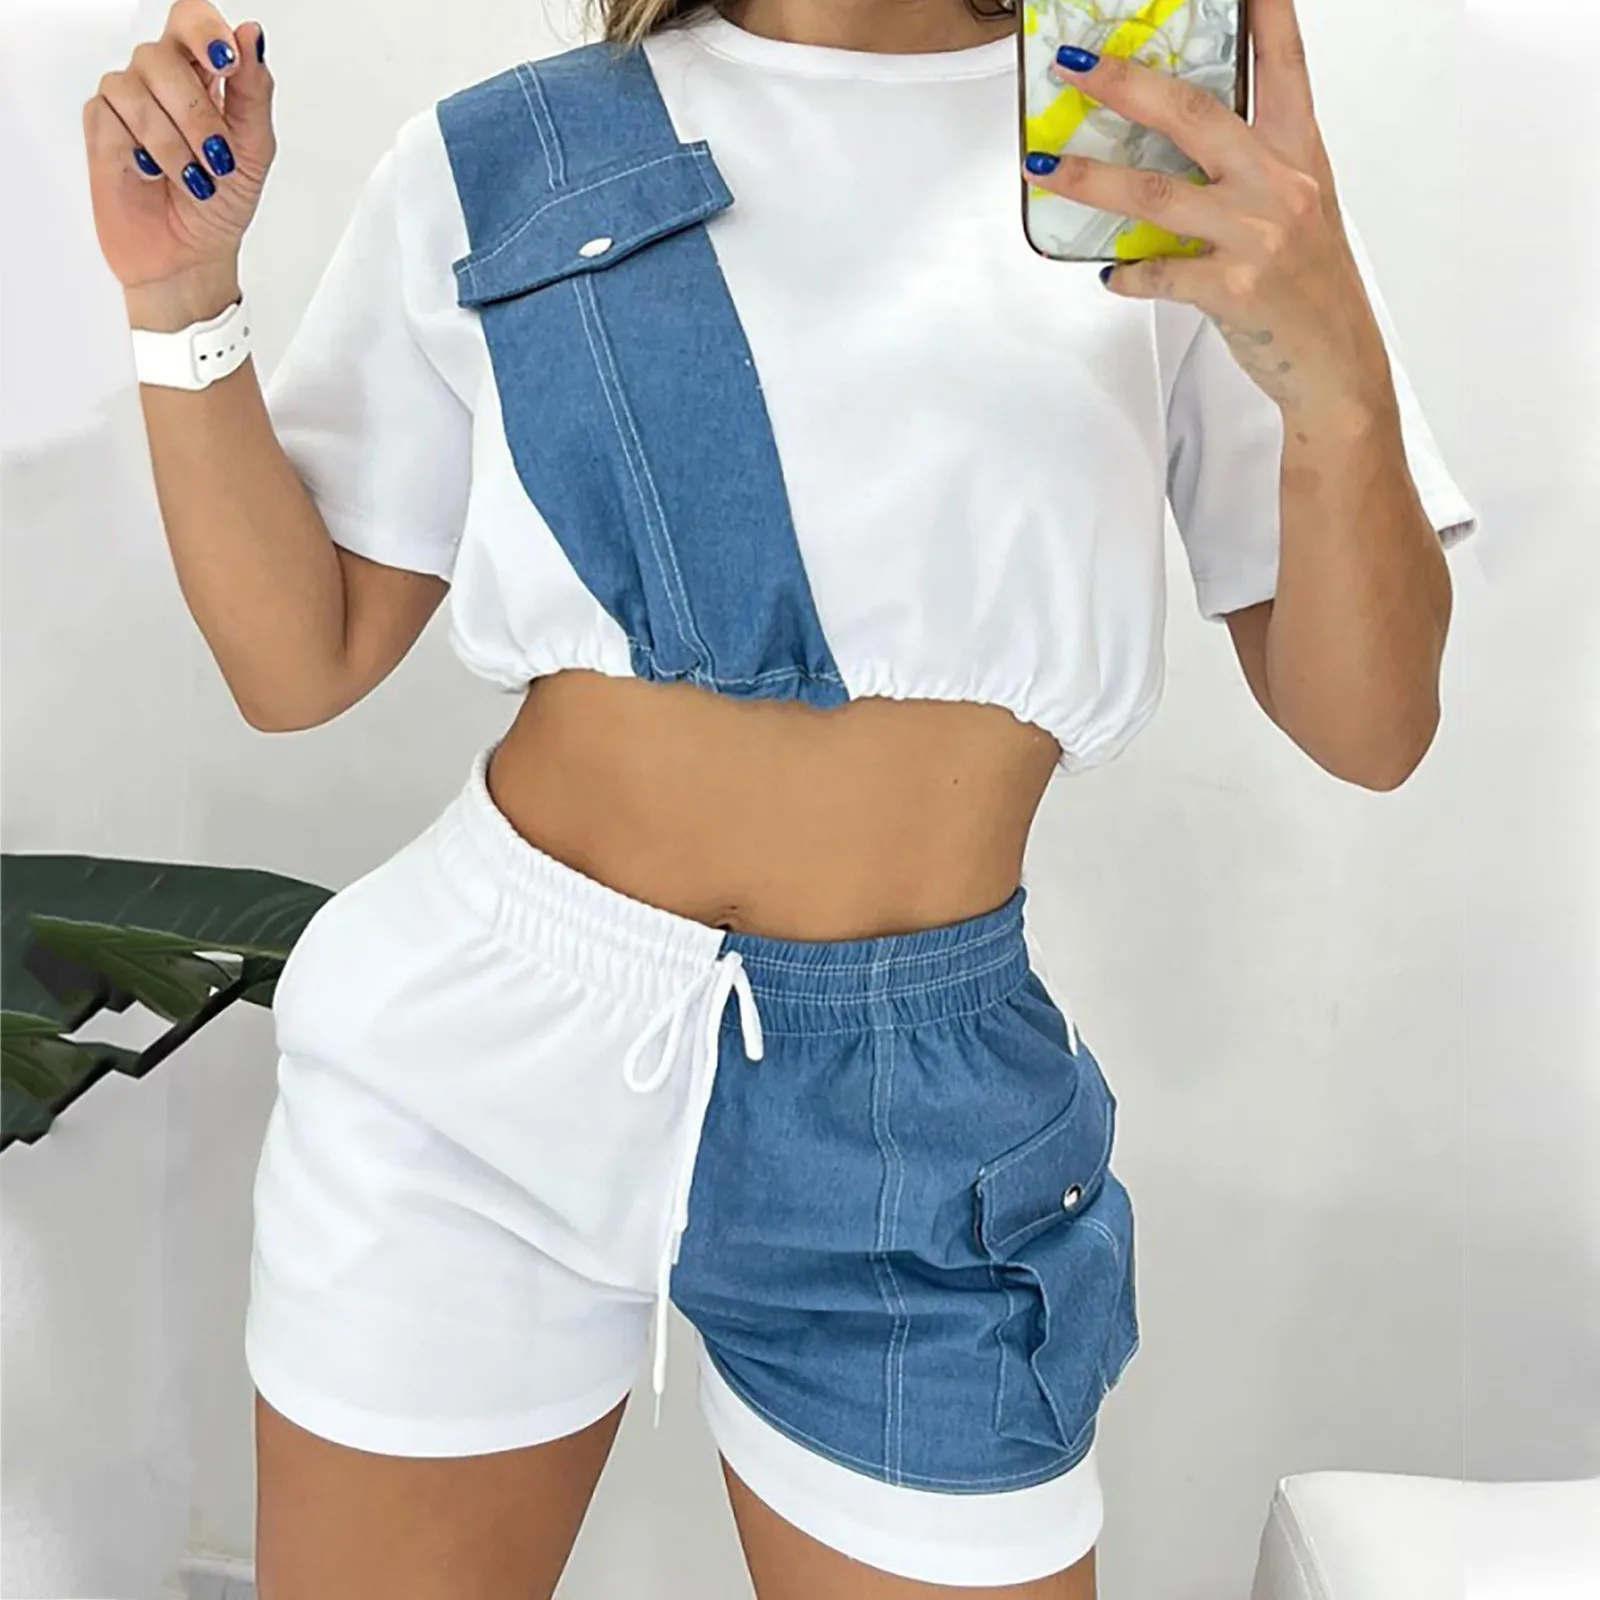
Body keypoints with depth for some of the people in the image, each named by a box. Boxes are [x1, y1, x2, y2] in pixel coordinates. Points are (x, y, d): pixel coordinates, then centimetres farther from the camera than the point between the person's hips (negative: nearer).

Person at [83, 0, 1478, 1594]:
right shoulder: (499, 161, 1)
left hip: (918, 1108, 0)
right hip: (474, 1049, 1)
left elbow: (1369, 731, -5)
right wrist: (185, 301, -9)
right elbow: (297, 663, 3)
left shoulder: (1187, 149, -1)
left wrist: (1336, 380, -22)